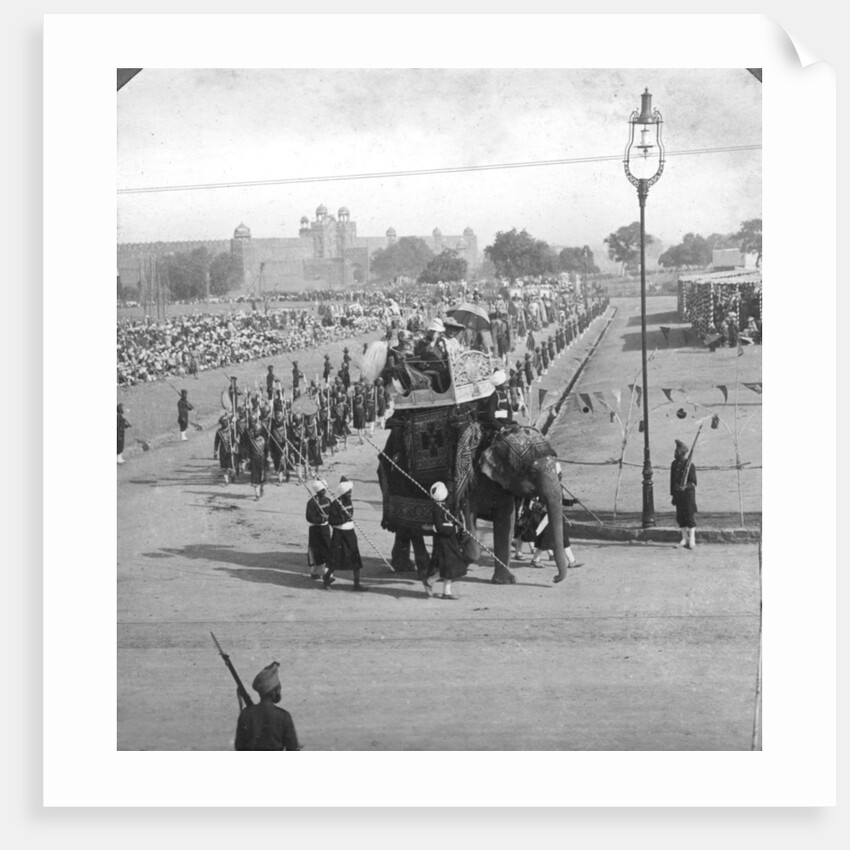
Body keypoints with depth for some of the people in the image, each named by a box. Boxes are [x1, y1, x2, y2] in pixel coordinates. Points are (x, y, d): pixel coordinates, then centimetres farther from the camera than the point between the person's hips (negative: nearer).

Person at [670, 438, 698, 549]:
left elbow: (693, 482, -10)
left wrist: (686, 486, -28)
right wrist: (672, 494, 15)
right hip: (678, 494, 6)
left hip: (688, 493, -6)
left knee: (690, 516, -8)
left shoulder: (689, 465, -12)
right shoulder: (674, 464, 8)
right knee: (680, 517, 9)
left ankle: (692, 540, -8)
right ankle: (685, 538, 21)